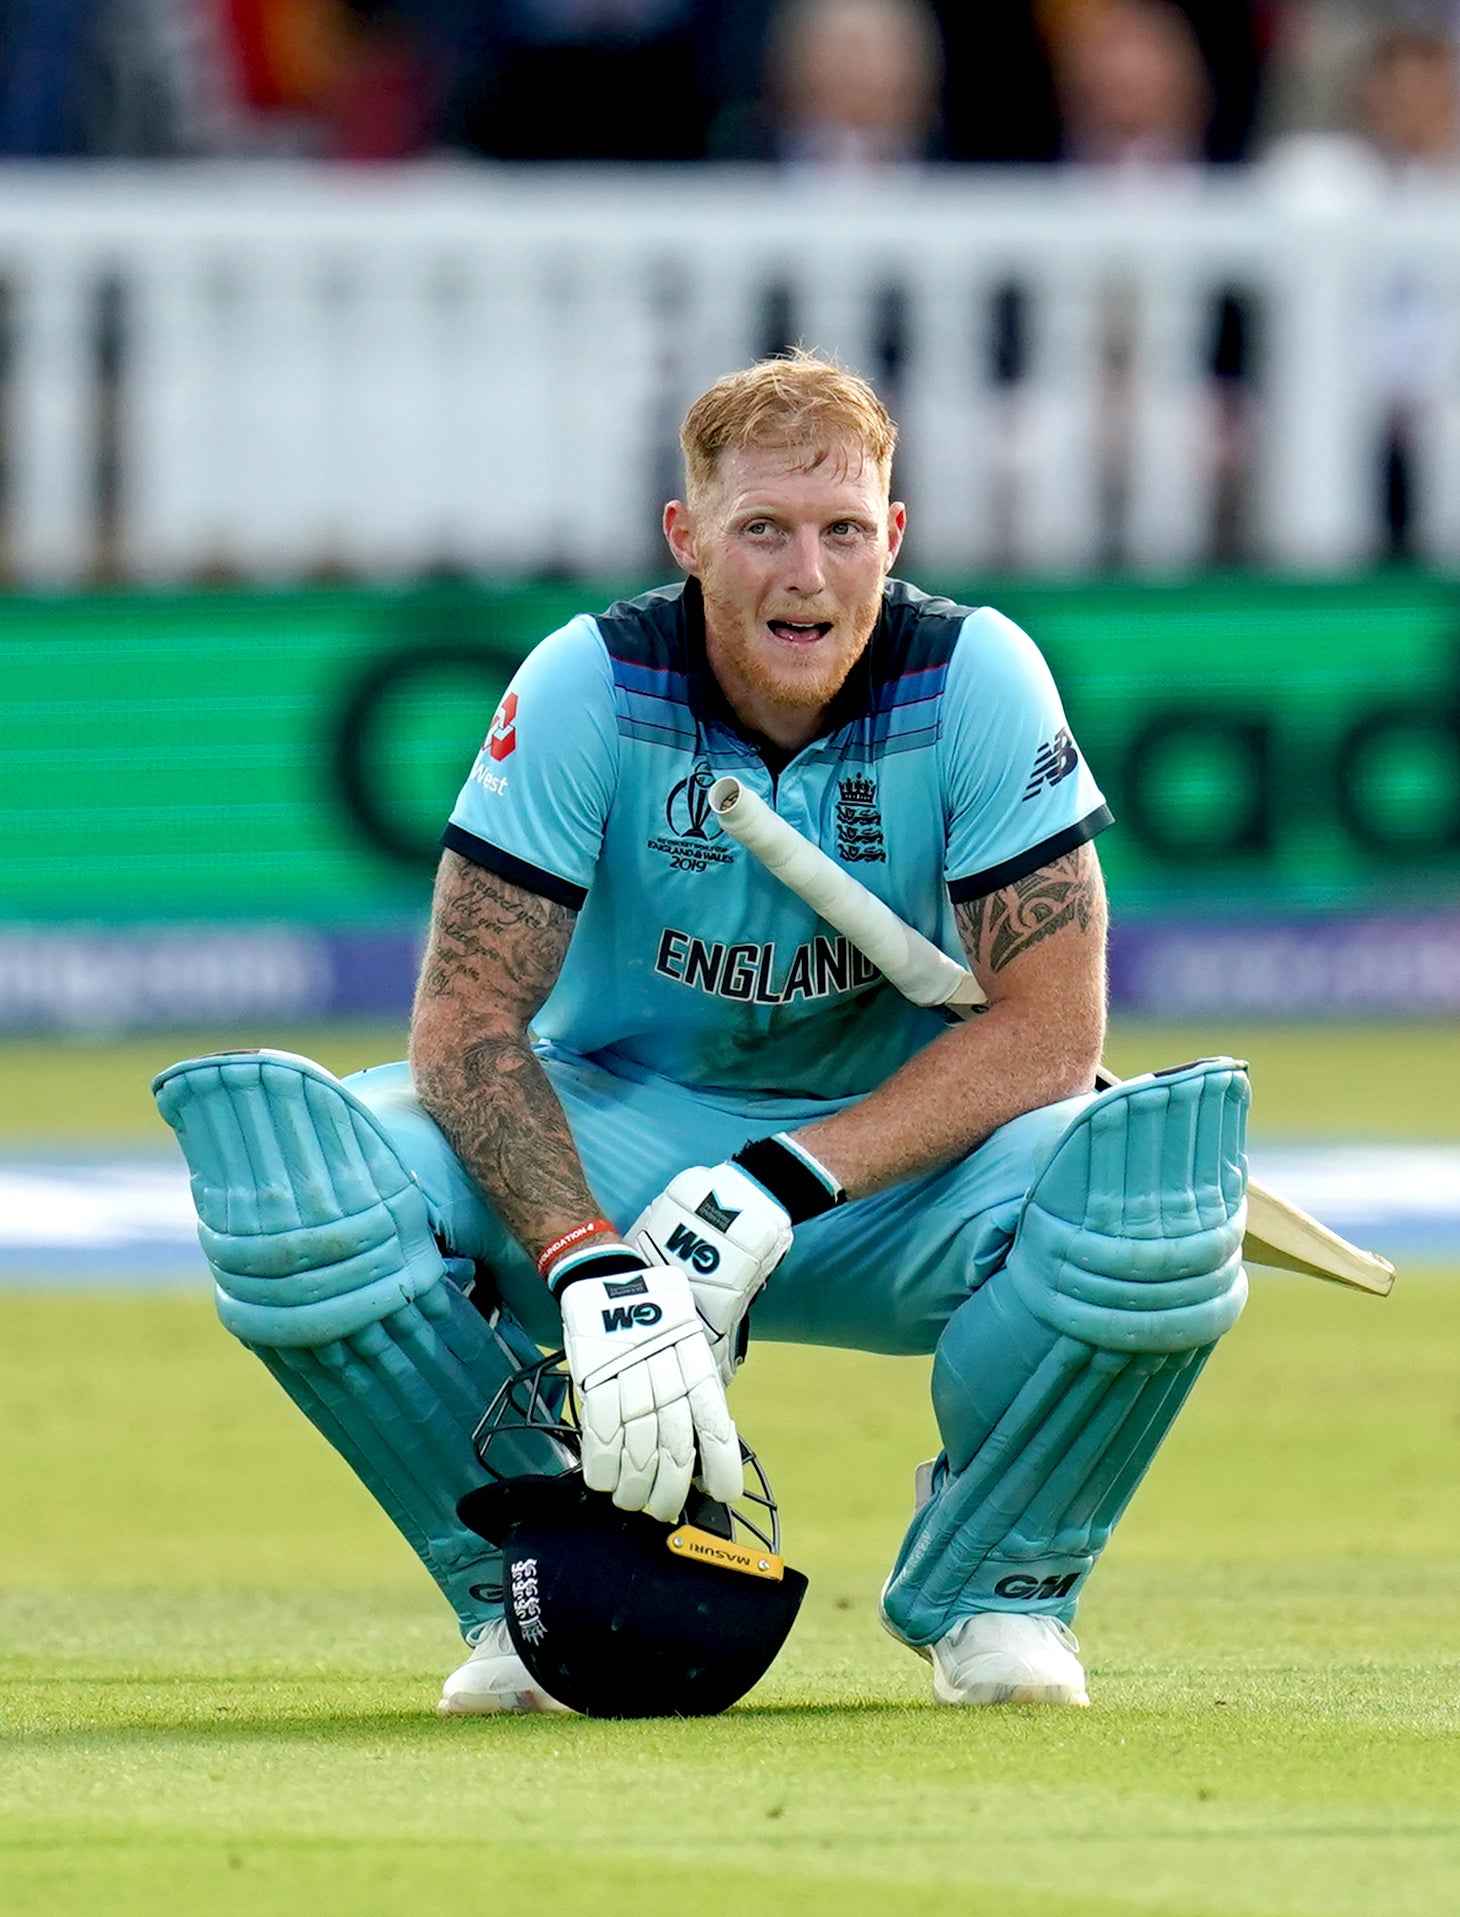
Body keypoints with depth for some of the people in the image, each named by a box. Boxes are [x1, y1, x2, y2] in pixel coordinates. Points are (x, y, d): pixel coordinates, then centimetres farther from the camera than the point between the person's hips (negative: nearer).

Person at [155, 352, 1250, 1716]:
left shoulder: (976, 683, -15)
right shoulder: (594, 685, -16)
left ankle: (987, 1588, -6)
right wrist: (588, 1267, -37)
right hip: (618, 1129, 0)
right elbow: (464, 1017, -19)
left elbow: (1053, 1026, -19)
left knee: (1157, 1166, -35)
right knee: (285, 1146, -30)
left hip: (895, 1148, 0)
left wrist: (778, 1188, -30)